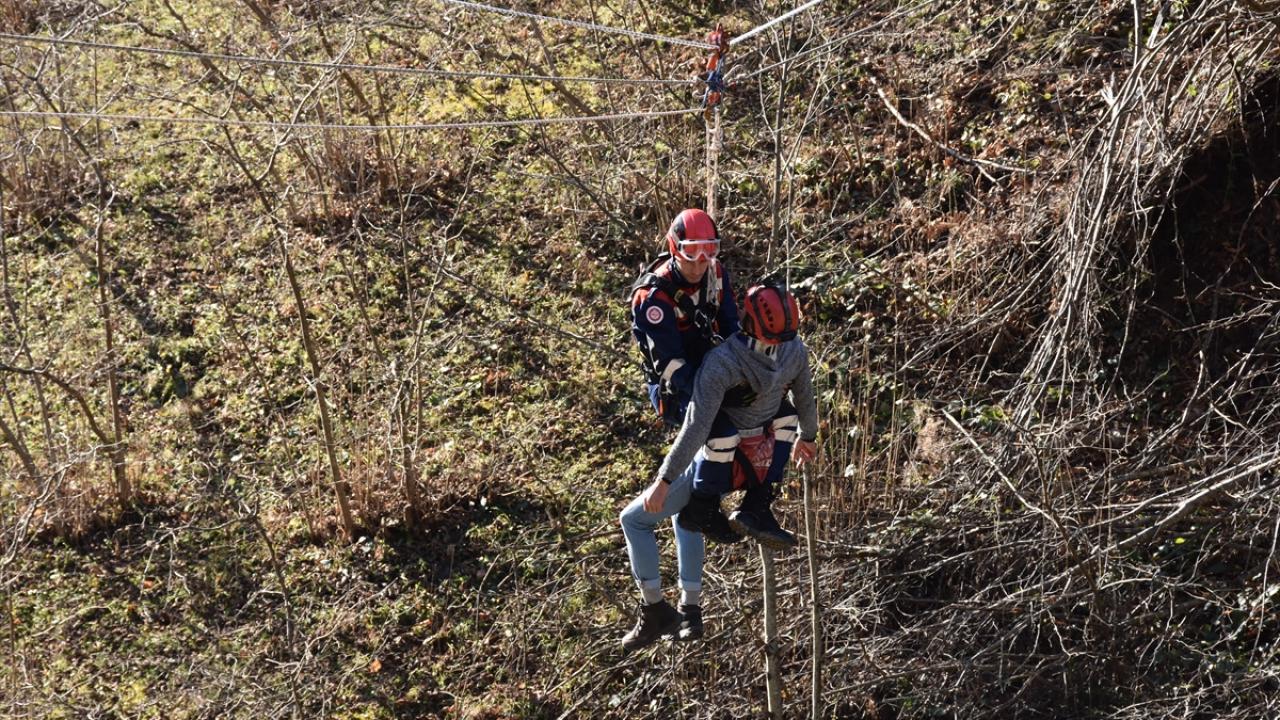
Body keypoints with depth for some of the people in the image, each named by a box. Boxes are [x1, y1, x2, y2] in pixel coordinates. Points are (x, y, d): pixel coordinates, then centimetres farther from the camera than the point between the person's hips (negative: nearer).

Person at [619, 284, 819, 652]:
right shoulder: (795, 350, -12)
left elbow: (695, 429, -29)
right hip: (764, 463, 4)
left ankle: (655, 610, 12)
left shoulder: (721, 362, -29)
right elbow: (805, 400, 6)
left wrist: (664, 479, -21)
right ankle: (756, 510, 20)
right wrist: (807, 437, 26)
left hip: (714, 470, -4)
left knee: (634, 520, 13)